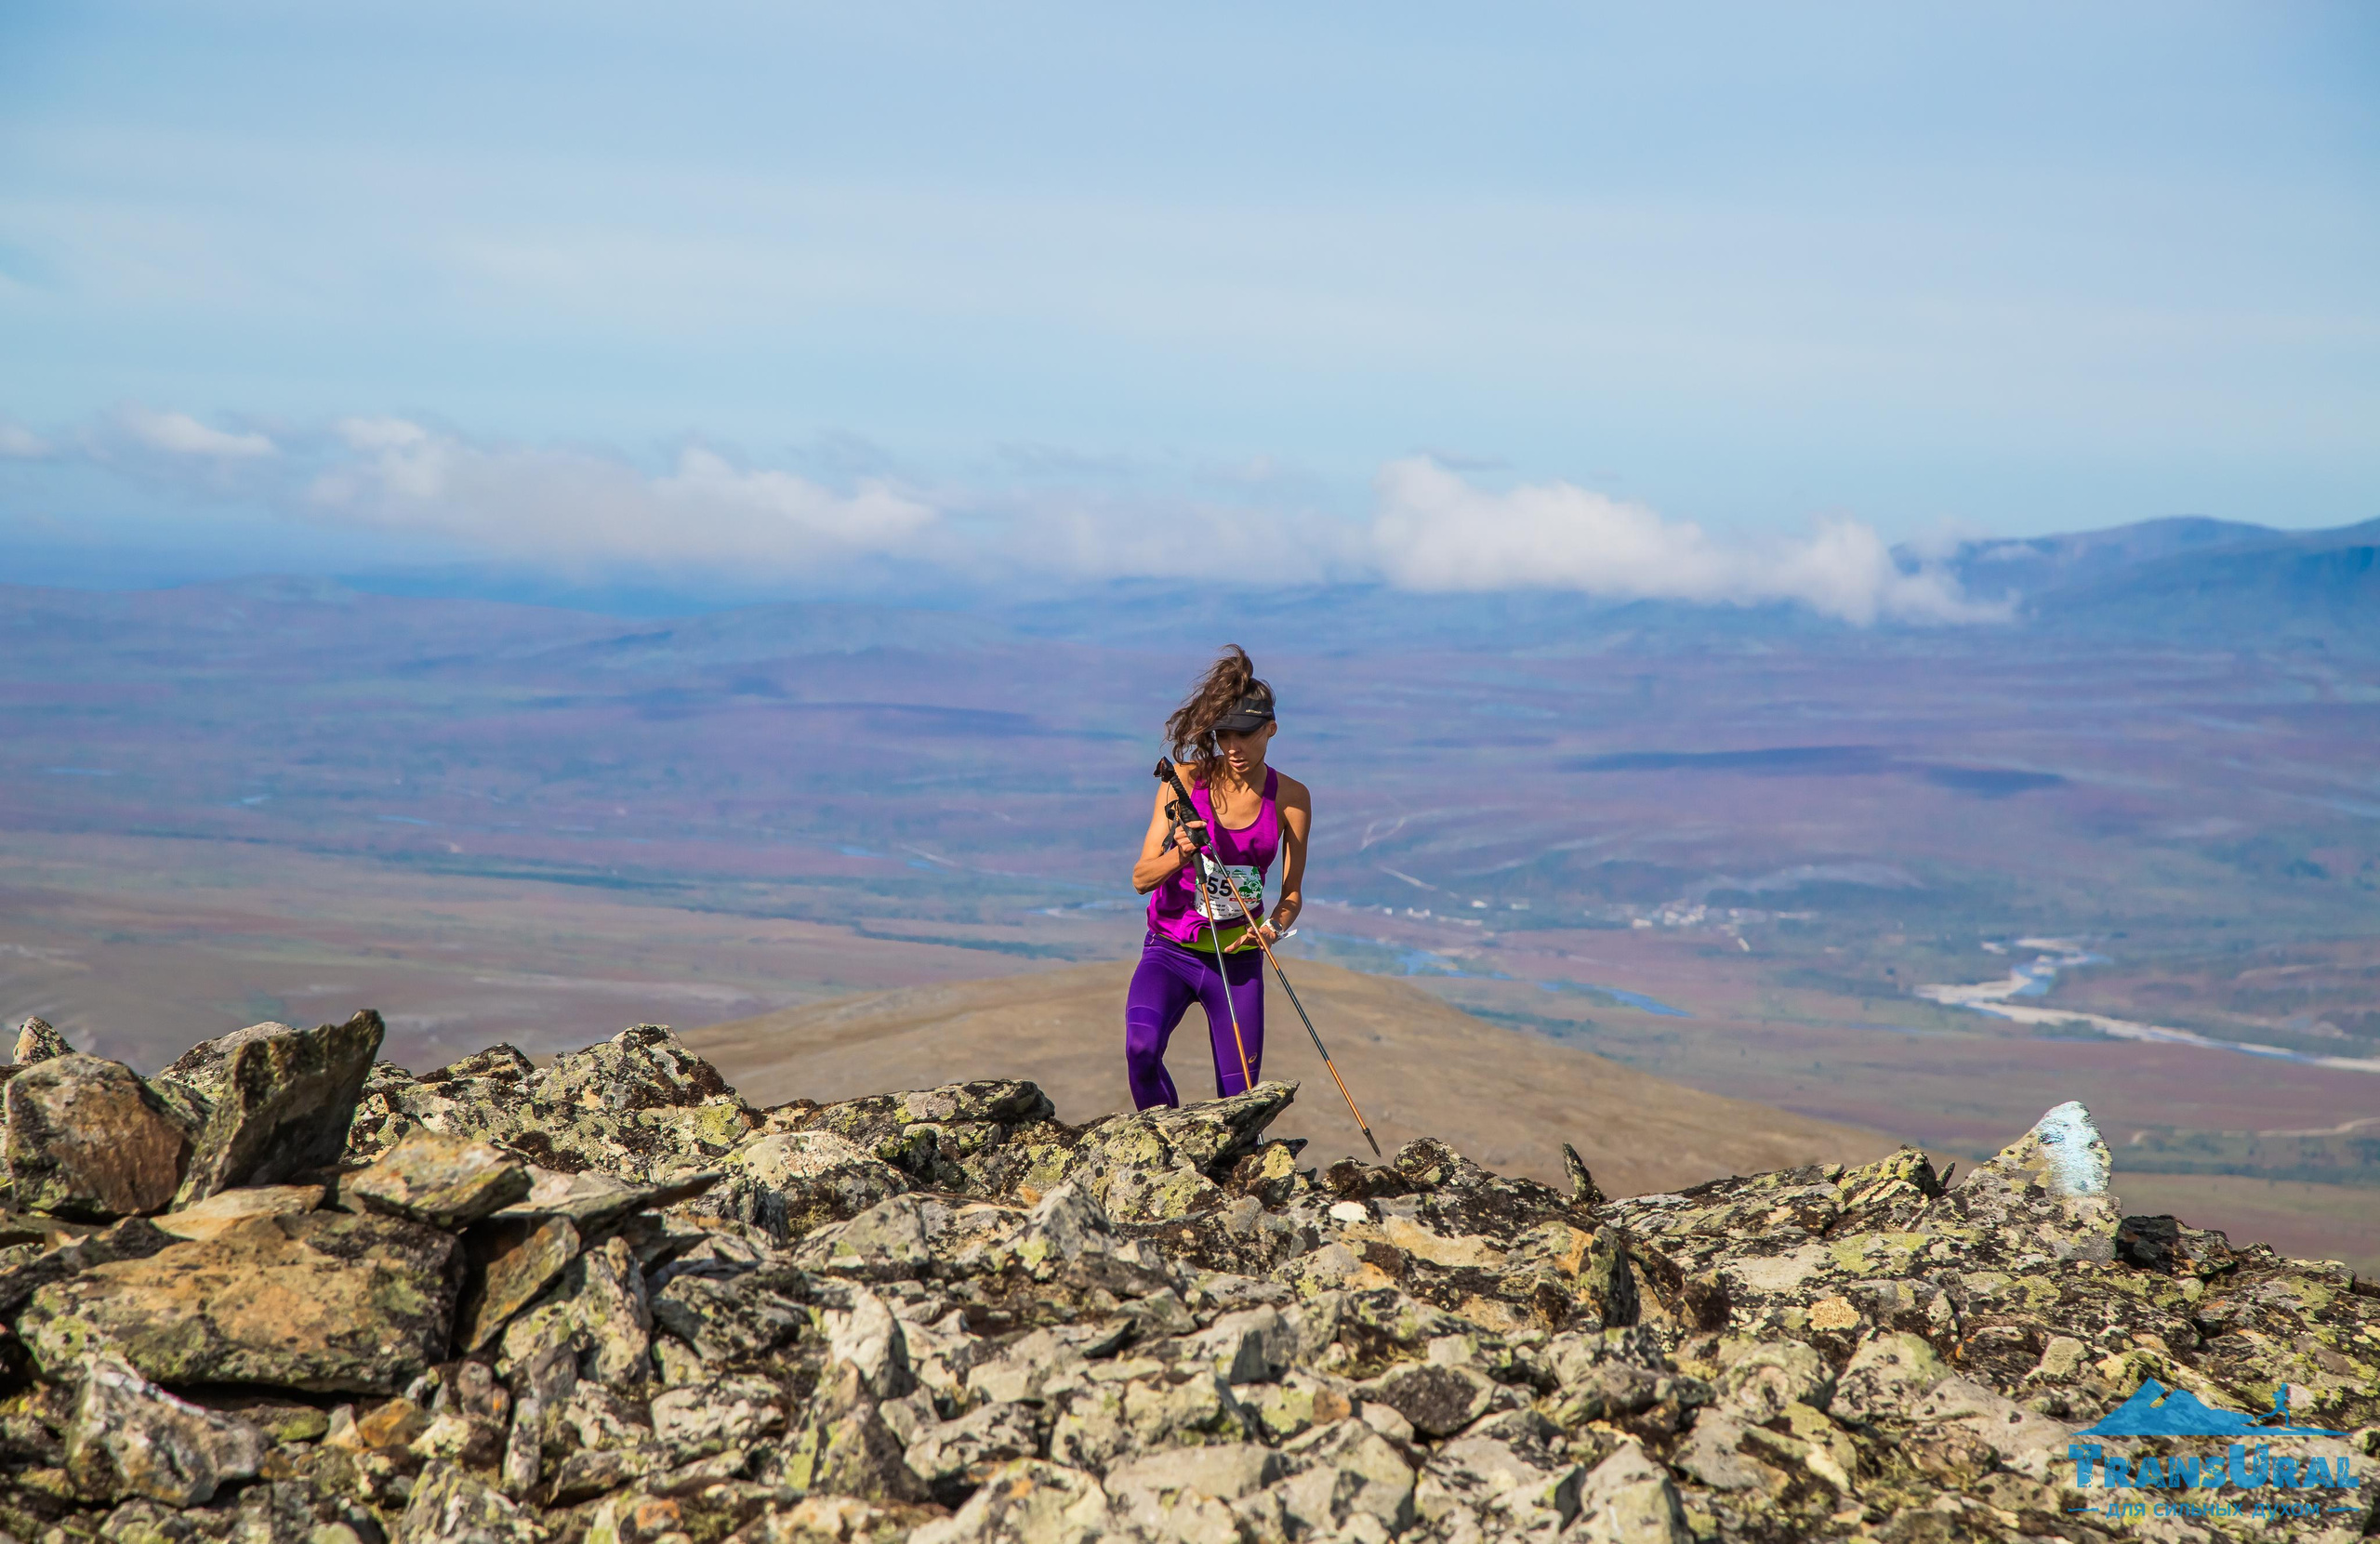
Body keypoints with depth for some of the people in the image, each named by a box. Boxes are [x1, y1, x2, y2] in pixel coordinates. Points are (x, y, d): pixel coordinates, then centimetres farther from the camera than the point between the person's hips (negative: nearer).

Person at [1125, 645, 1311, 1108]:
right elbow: (1141, 878, -7)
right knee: (1141, 1045, -29)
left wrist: (1274, 927, -19)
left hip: (1238, 960, 2)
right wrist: (1181, 856, -28)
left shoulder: (1290, 797, -3)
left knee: (1237, 1107, 1)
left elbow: (1291, 893, 3)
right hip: (1170, 952, -2)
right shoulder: (1186, 780, -7)